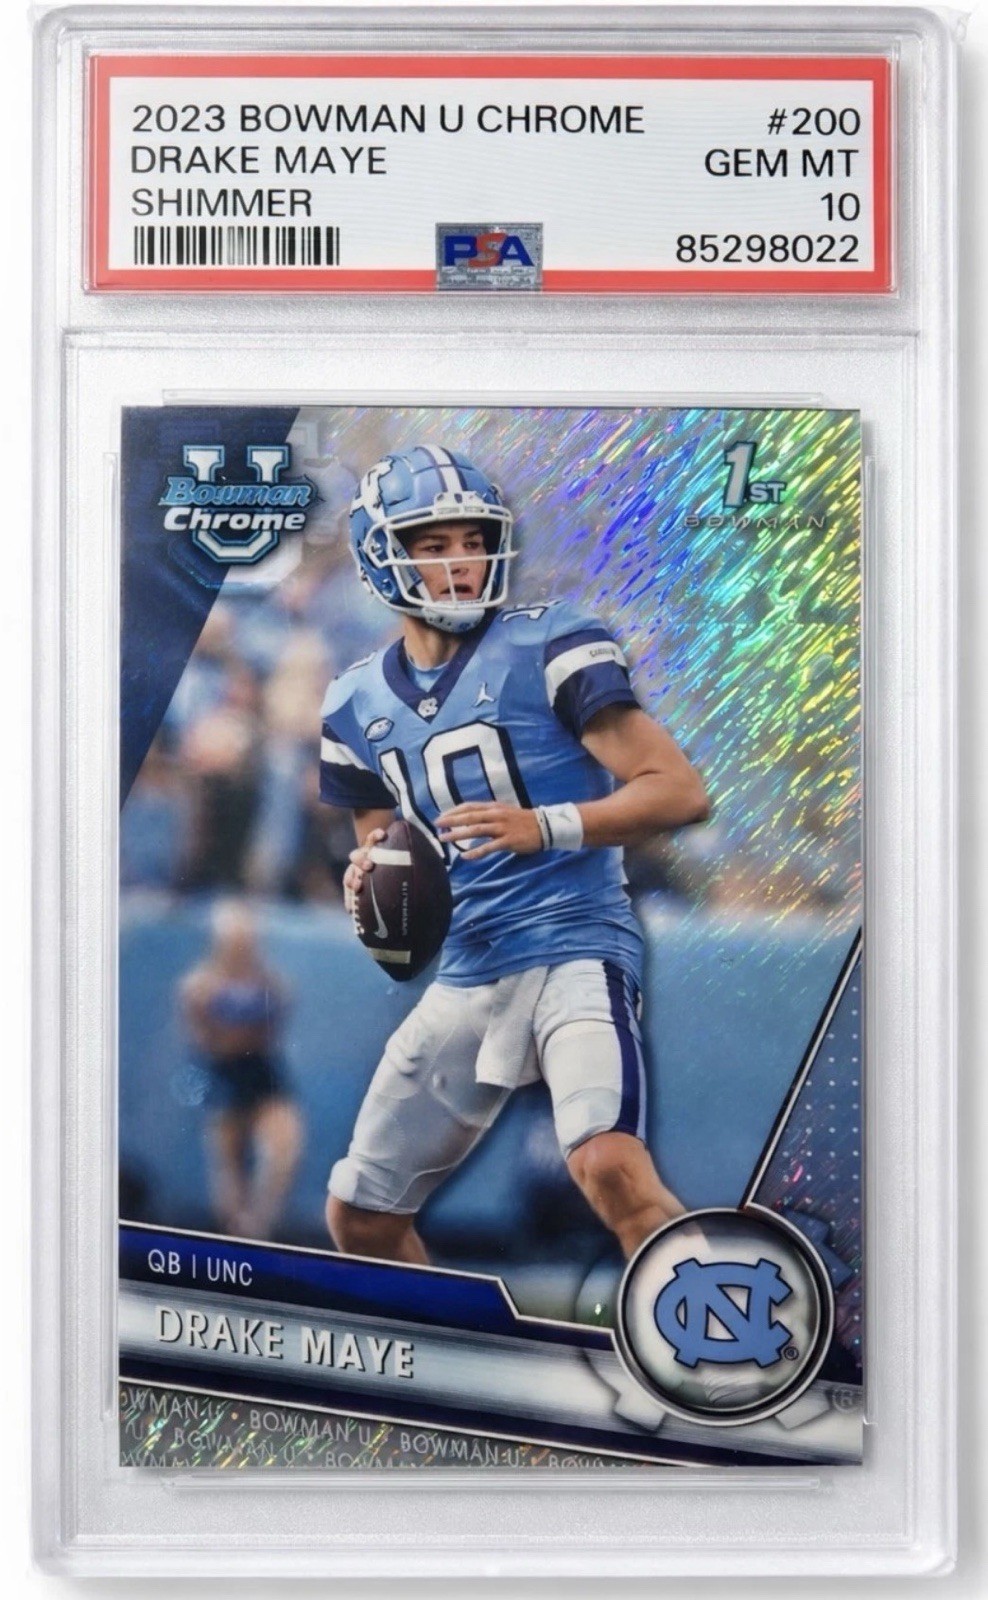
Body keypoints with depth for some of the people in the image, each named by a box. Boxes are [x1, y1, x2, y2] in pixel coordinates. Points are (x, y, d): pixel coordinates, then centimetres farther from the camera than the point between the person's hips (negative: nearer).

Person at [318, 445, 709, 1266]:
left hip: (572, 947, -6)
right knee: (358, 1214, 12)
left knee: (611, 1166, -30)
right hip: (465, 975, 7)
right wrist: (370, 877, -2)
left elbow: (679, 789, -12)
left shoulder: (548, 646, -7)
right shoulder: (358, 704, 11)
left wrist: (544, 827, -24)